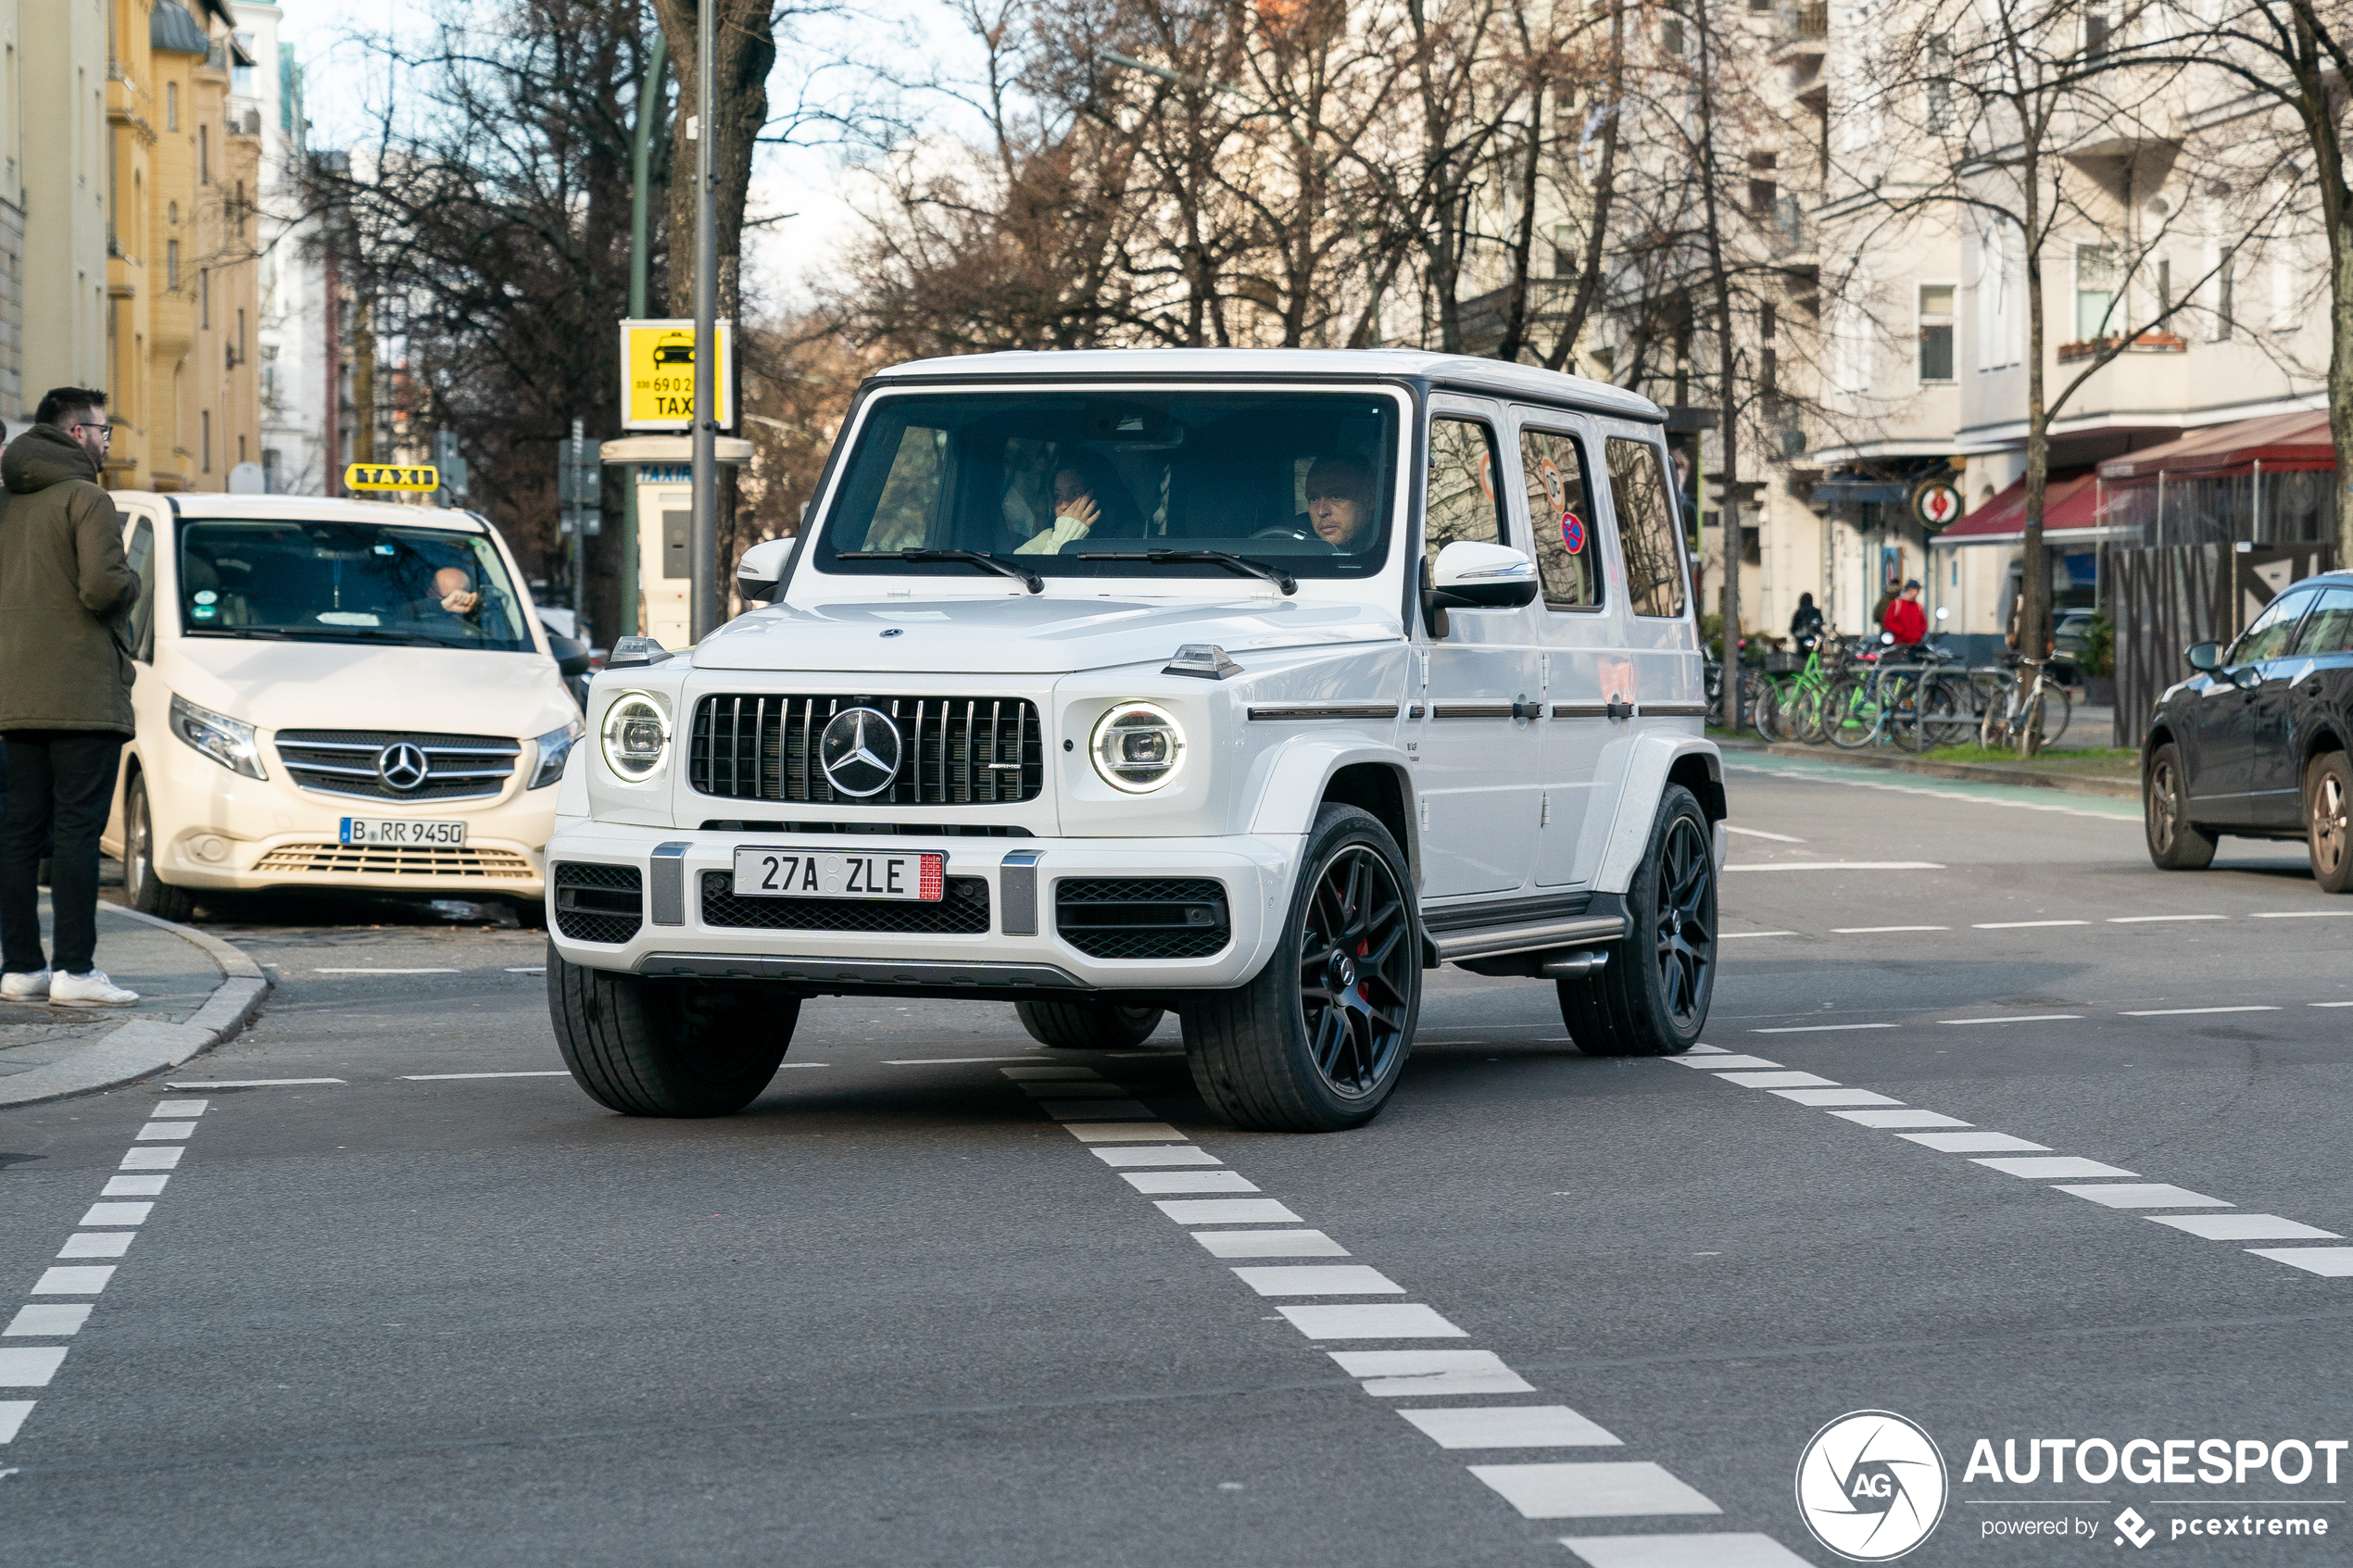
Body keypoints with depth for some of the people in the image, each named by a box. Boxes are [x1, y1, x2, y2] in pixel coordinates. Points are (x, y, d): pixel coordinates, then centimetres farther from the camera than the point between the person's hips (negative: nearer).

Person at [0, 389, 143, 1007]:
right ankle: (74, 969, -11)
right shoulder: (85, 499, -9)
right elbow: (101, 586, -20)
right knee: (77, 828, -8)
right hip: (82, 694, -8)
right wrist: (131, 582, -1)